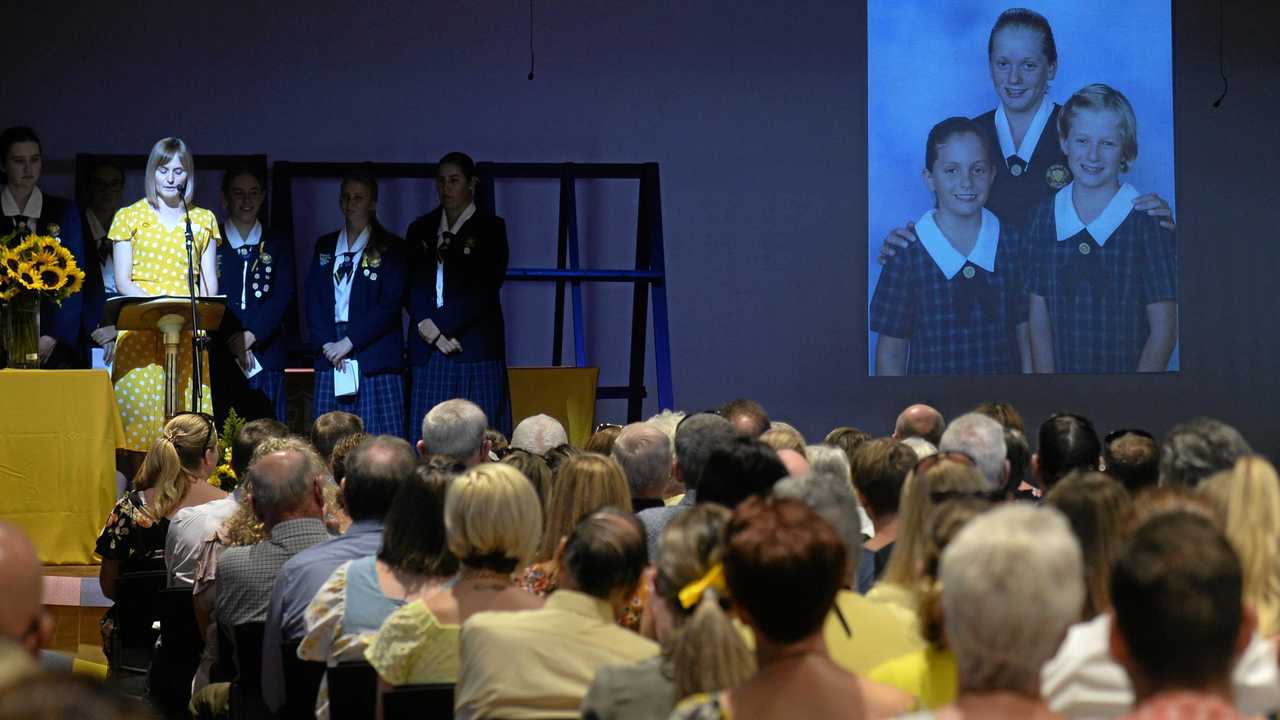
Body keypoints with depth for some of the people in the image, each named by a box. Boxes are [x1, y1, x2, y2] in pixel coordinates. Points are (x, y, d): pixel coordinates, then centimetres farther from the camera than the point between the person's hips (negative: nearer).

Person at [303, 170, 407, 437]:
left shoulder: (391, 248, 4)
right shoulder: (324, 246, 17)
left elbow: (390, 304, -5)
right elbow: (312, 298, 9)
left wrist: (349, 342, -11)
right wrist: (326, 344, -6)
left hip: (375, 356, -3)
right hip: (331, 354, 4)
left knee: (378, 442, -9)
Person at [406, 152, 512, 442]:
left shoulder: (490, 228, 5)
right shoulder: (420, 230, 16)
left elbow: (485, 287, -5)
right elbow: (411, 286, 8)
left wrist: (443, 328, -11)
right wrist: (427, 327, -9)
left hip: (474, 346, -3)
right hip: (427, 350, 3)